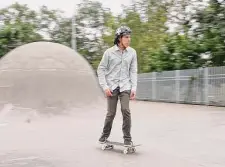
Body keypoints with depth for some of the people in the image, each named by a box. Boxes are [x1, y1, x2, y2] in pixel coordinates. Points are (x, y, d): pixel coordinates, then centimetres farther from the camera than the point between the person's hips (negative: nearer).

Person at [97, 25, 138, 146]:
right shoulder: (109, 52, -5)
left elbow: (133, 71, 4)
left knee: (126, 110, -12)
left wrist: (134, 88, -3)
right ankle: (105, 135, 25)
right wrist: (105, 87, -8)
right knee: (111, 113, 3)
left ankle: (127, 138, 1)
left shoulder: (132, 52, 1)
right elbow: (101, 70, -1)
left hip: (125, 86, 1)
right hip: (112, 86, -1)